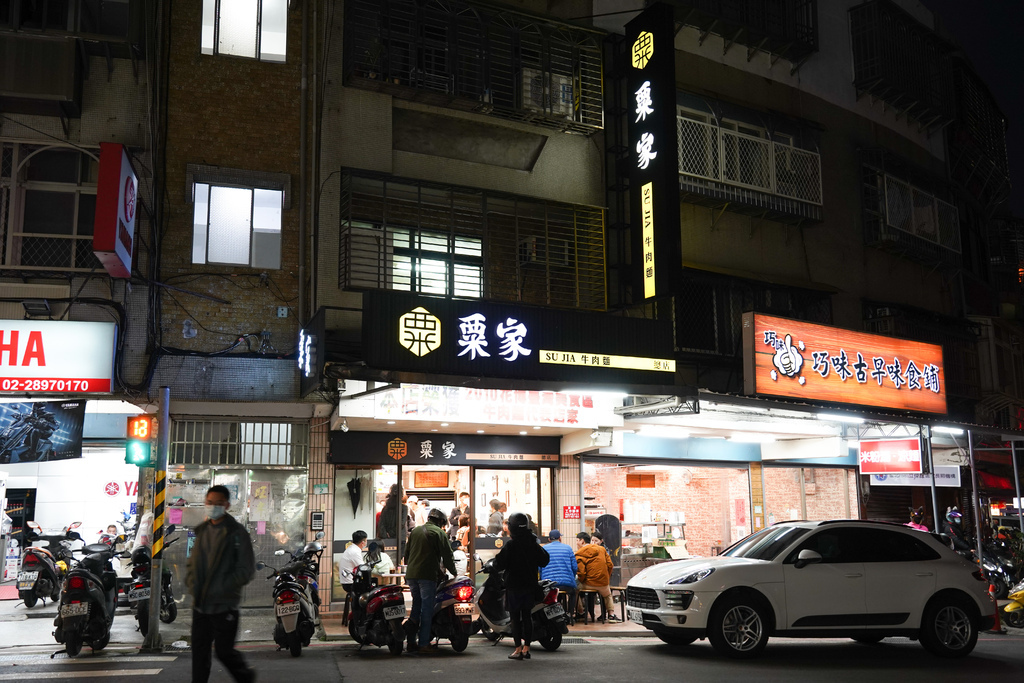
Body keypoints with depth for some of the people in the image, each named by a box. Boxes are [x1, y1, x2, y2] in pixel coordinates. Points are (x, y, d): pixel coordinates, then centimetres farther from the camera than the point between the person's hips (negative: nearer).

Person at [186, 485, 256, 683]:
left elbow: (246, 569, -11)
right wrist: (192, 583, 1)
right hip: (200, 604, 6)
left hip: (224, 605, -6)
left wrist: (220, 588, -17)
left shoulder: (236, 532, -8)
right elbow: (192, 563, 19)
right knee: (199, 651, 9)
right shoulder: (202, 530, 11)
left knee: (224, 651, 1)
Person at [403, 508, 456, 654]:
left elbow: (407, 553, 21)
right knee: (426, 609, -1)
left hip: (411, 575, 6)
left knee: (416, 605, 16)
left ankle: (410, 642, 11)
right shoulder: (439, 533, -2)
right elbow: (447, 555, -4)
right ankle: (423, 644, -3)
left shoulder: (415, 531, 16)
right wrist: (453, 572, 9)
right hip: (427, 575, -6)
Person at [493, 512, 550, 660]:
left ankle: (518, 649, 0)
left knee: (515, 617, 1)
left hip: (514, 587, -4)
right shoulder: (534, 545, 1)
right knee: (527, 616, 11)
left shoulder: (509, 546, -14)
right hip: (530, 586, 4)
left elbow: (499, 565, -14)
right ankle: (526, 648, 12)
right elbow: (544, 561, 10)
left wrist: (497, 556, 6)